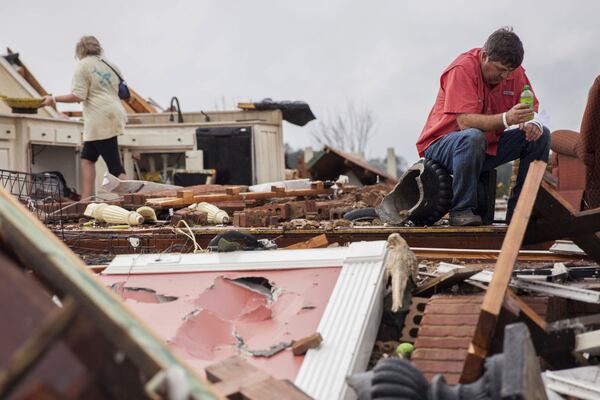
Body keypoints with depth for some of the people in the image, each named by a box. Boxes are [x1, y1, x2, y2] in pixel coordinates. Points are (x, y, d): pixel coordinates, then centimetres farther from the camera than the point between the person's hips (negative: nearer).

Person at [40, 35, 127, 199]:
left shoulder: (83, 66, -4)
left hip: (100, 119, -8)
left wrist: (54, 99, -2)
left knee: (114, 166, -8)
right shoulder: (109, 65, 18)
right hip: (114, 115, 8)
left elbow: (78, 96, -12)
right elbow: (120, 91, 19)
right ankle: (86, 200, 6)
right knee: (87, 158, 12)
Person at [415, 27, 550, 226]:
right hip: (441, 146, -7)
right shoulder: (463, 69, -21)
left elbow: (532, 108, 3)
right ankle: (461, 210, -28)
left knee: (540, 135, -6)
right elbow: (465, 121, -30)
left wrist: (532, 122, -22)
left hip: (488, 146, 7)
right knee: (472, 137, -40)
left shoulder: (514, 71, -1)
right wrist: (506, 119, -44)